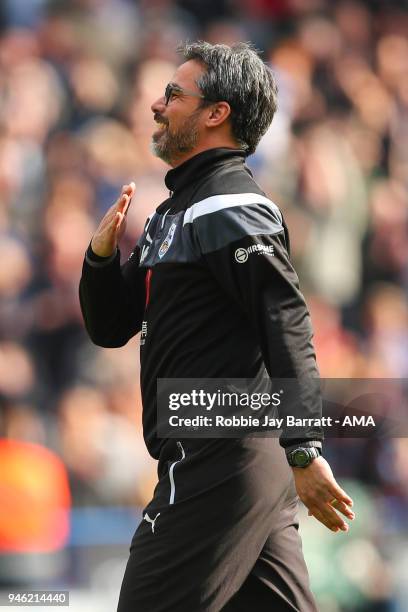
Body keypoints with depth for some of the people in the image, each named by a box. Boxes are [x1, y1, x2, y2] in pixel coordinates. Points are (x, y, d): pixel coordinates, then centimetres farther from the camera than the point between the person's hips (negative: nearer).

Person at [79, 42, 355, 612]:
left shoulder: (230, 207, -12)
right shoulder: (174, 211, 20)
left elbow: (288, 327, -22)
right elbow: (111, 328, 23)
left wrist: (304, 449, -30)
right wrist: (102, 256, 3)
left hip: (214, 466, -10)